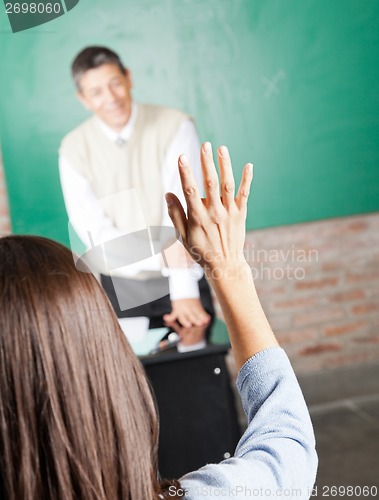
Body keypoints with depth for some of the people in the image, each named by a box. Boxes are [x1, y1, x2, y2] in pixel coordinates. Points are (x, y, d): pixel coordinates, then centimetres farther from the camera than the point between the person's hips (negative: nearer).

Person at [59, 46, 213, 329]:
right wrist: (163, 256, -25)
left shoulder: (176, 127, -11)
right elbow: (93, 231, -11)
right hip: (121, 288, 1)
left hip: (184, 281, -1)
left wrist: (184, 292, -26)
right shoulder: (74, 149, -6)